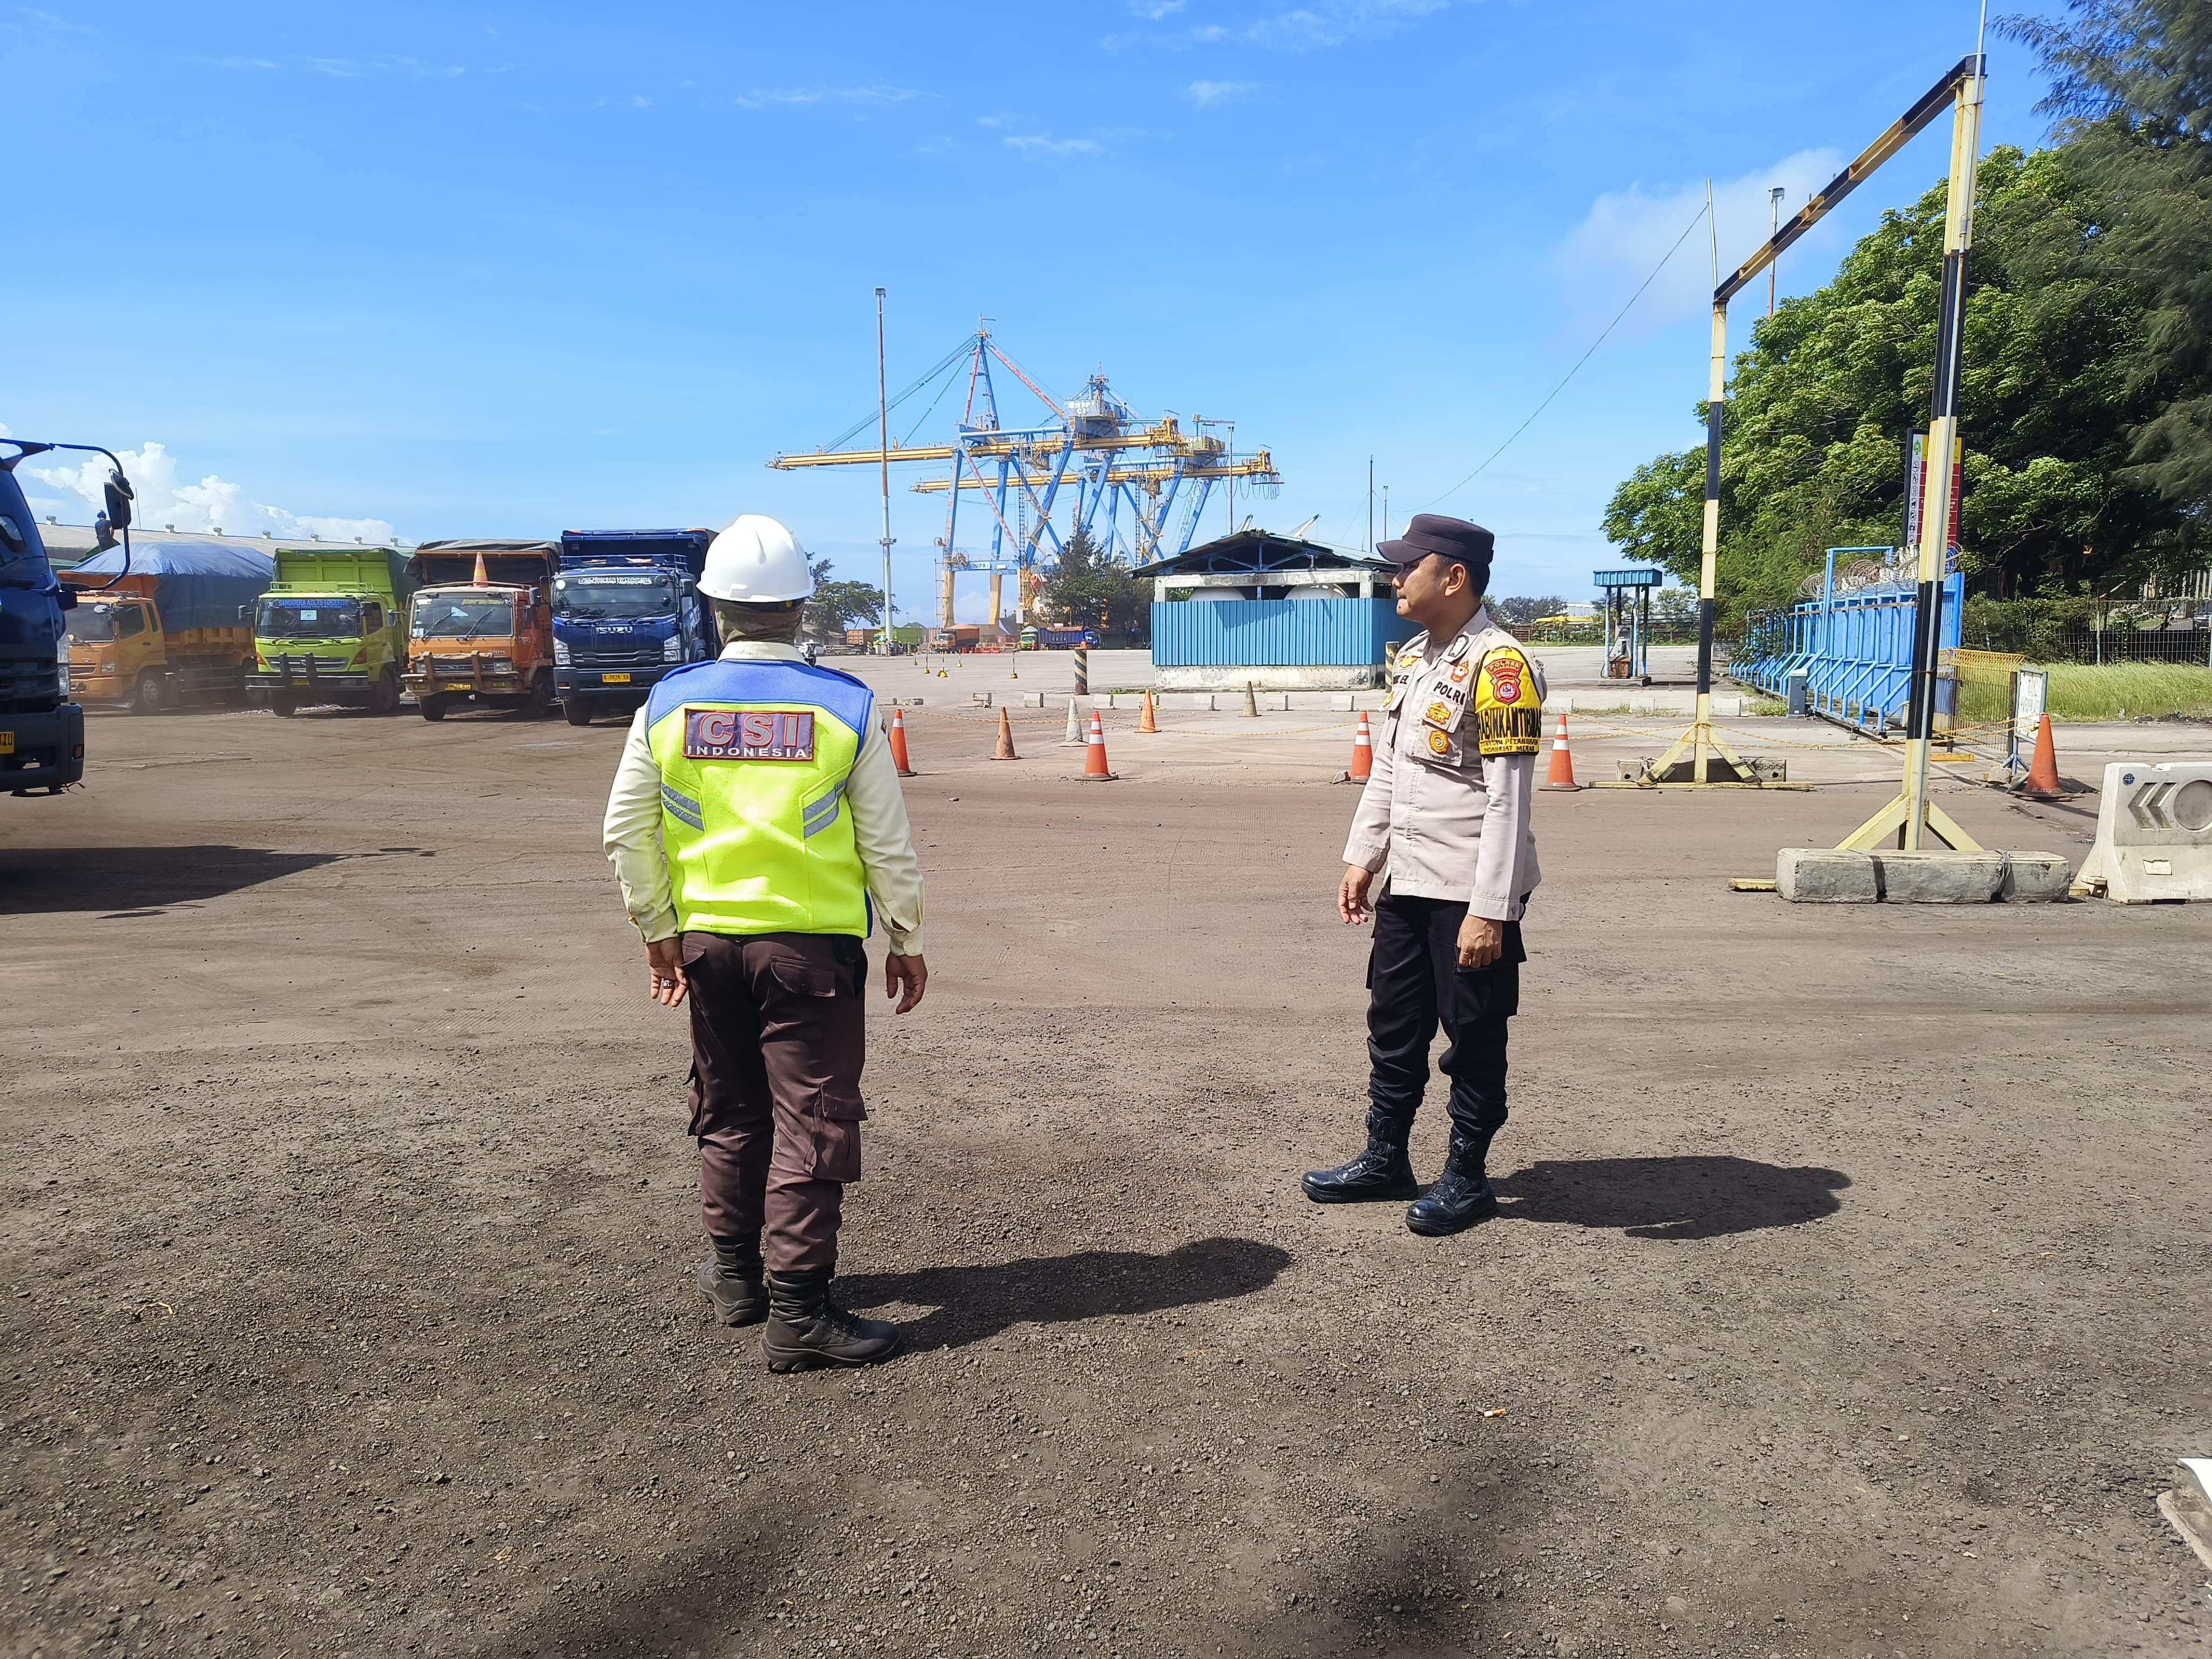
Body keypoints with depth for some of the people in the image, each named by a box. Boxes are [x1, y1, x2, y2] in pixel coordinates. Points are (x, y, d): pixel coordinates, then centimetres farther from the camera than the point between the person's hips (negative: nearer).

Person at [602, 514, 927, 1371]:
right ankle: (797, 1309, 6)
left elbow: (626, 833, 4)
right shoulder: (845, 707, -8)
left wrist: (656, 930, 14)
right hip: (812, 944, -4)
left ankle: (734, 1270, 33)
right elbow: (888, 845, -5)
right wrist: (906, 943, 6)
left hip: (708, 940, 4)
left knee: (728, 1108, 19)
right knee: (812, 1117, 2)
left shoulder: (668, 705, -1)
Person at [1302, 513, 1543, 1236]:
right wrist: (1363, 858, 15)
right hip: (1405, 885, 9)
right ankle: (1384, 1160, 31)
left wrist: (1489, 911, -22)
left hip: (1469, 896, -8)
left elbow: (1509, 799, -20)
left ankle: (1466, 1179, 21)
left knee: (1474, 1039, 7)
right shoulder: (1412, 657, 12)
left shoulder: (1499, 665, -16)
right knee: (1393, 1027, 16)